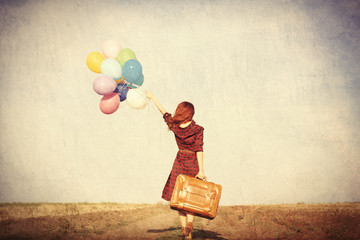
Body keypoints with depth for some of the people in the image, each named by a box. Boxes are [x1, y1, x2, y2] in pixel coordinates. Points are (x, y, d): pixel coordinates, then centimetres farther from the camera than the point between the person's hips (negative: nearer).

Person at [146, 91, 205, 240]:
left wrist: (152, 97, 20)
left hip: (179, 163, 2)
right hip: (193, 164, -2)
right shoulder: (197, 130, -13)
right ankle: (189, 224, -14)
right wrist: (201, 170, -15)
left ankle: (184, 227, 9)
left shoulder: (174, 126, -6)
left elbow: (163, 112, 7)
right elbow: (199, 150, -16)